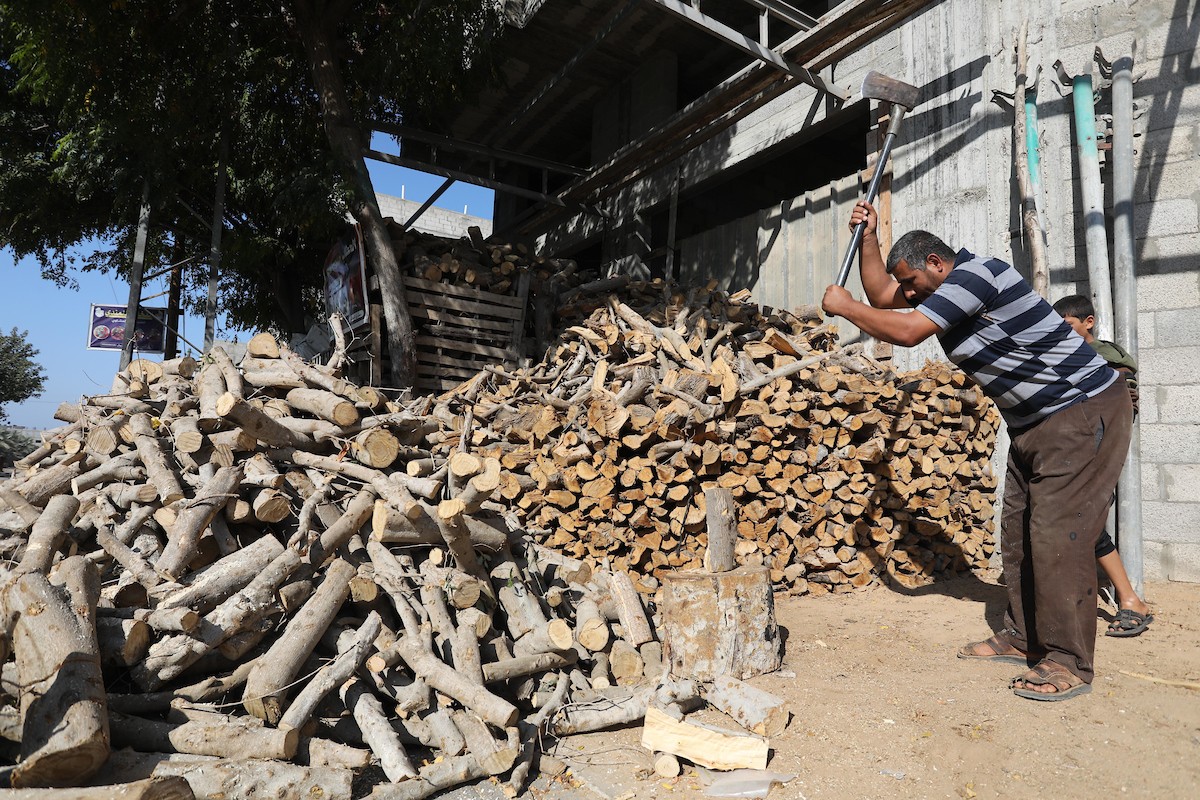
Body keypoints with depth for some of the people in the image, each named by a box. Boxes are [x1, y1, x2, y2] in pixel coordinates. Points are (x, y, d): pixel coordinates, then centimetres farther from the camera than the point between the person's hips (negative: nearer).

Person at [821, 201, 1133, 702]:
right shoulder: (944, 289, 9)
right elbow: (880, 293, 17)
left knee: (1058, 535, -12)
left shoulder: (974, 274, -21)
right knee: (1017, 532, 10)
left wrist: (843, 306, -17)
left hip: (1085, 411, -10)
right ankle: (1023, 637, 20)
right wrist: (867, 237, 8)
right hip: (1033, 423, 10)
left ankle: (1068, 663, -4)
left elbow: (905, 331, -29)